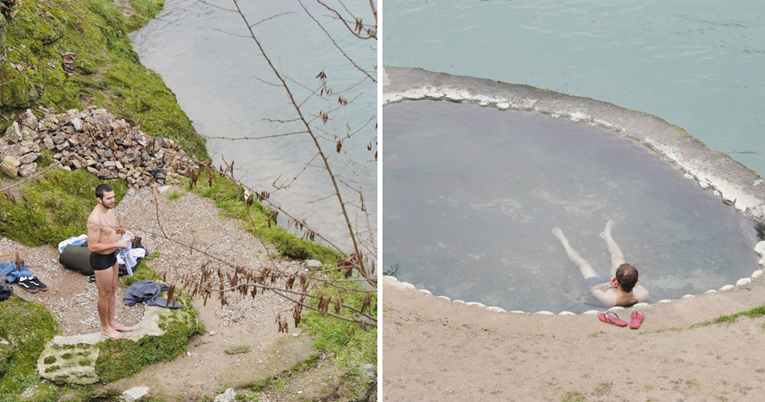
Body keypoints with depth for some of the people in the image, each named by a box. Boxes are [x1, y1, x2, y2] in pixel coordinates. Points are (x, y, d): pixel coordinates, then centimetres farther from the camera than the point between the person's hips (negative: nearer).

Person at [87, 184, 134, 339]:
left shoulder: (108, 210, -2)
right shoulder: (95, 219, -30)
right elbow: (92, 246, -28)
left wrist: (123, 231, -2)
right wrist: (117, 244, -27)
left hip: (112, 256, 9)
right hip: (101, 260, -9)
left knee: (112, 290, 22)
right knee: (105, 294, 9)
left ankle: (112, 322, 39)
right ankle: (105, 328, 27)